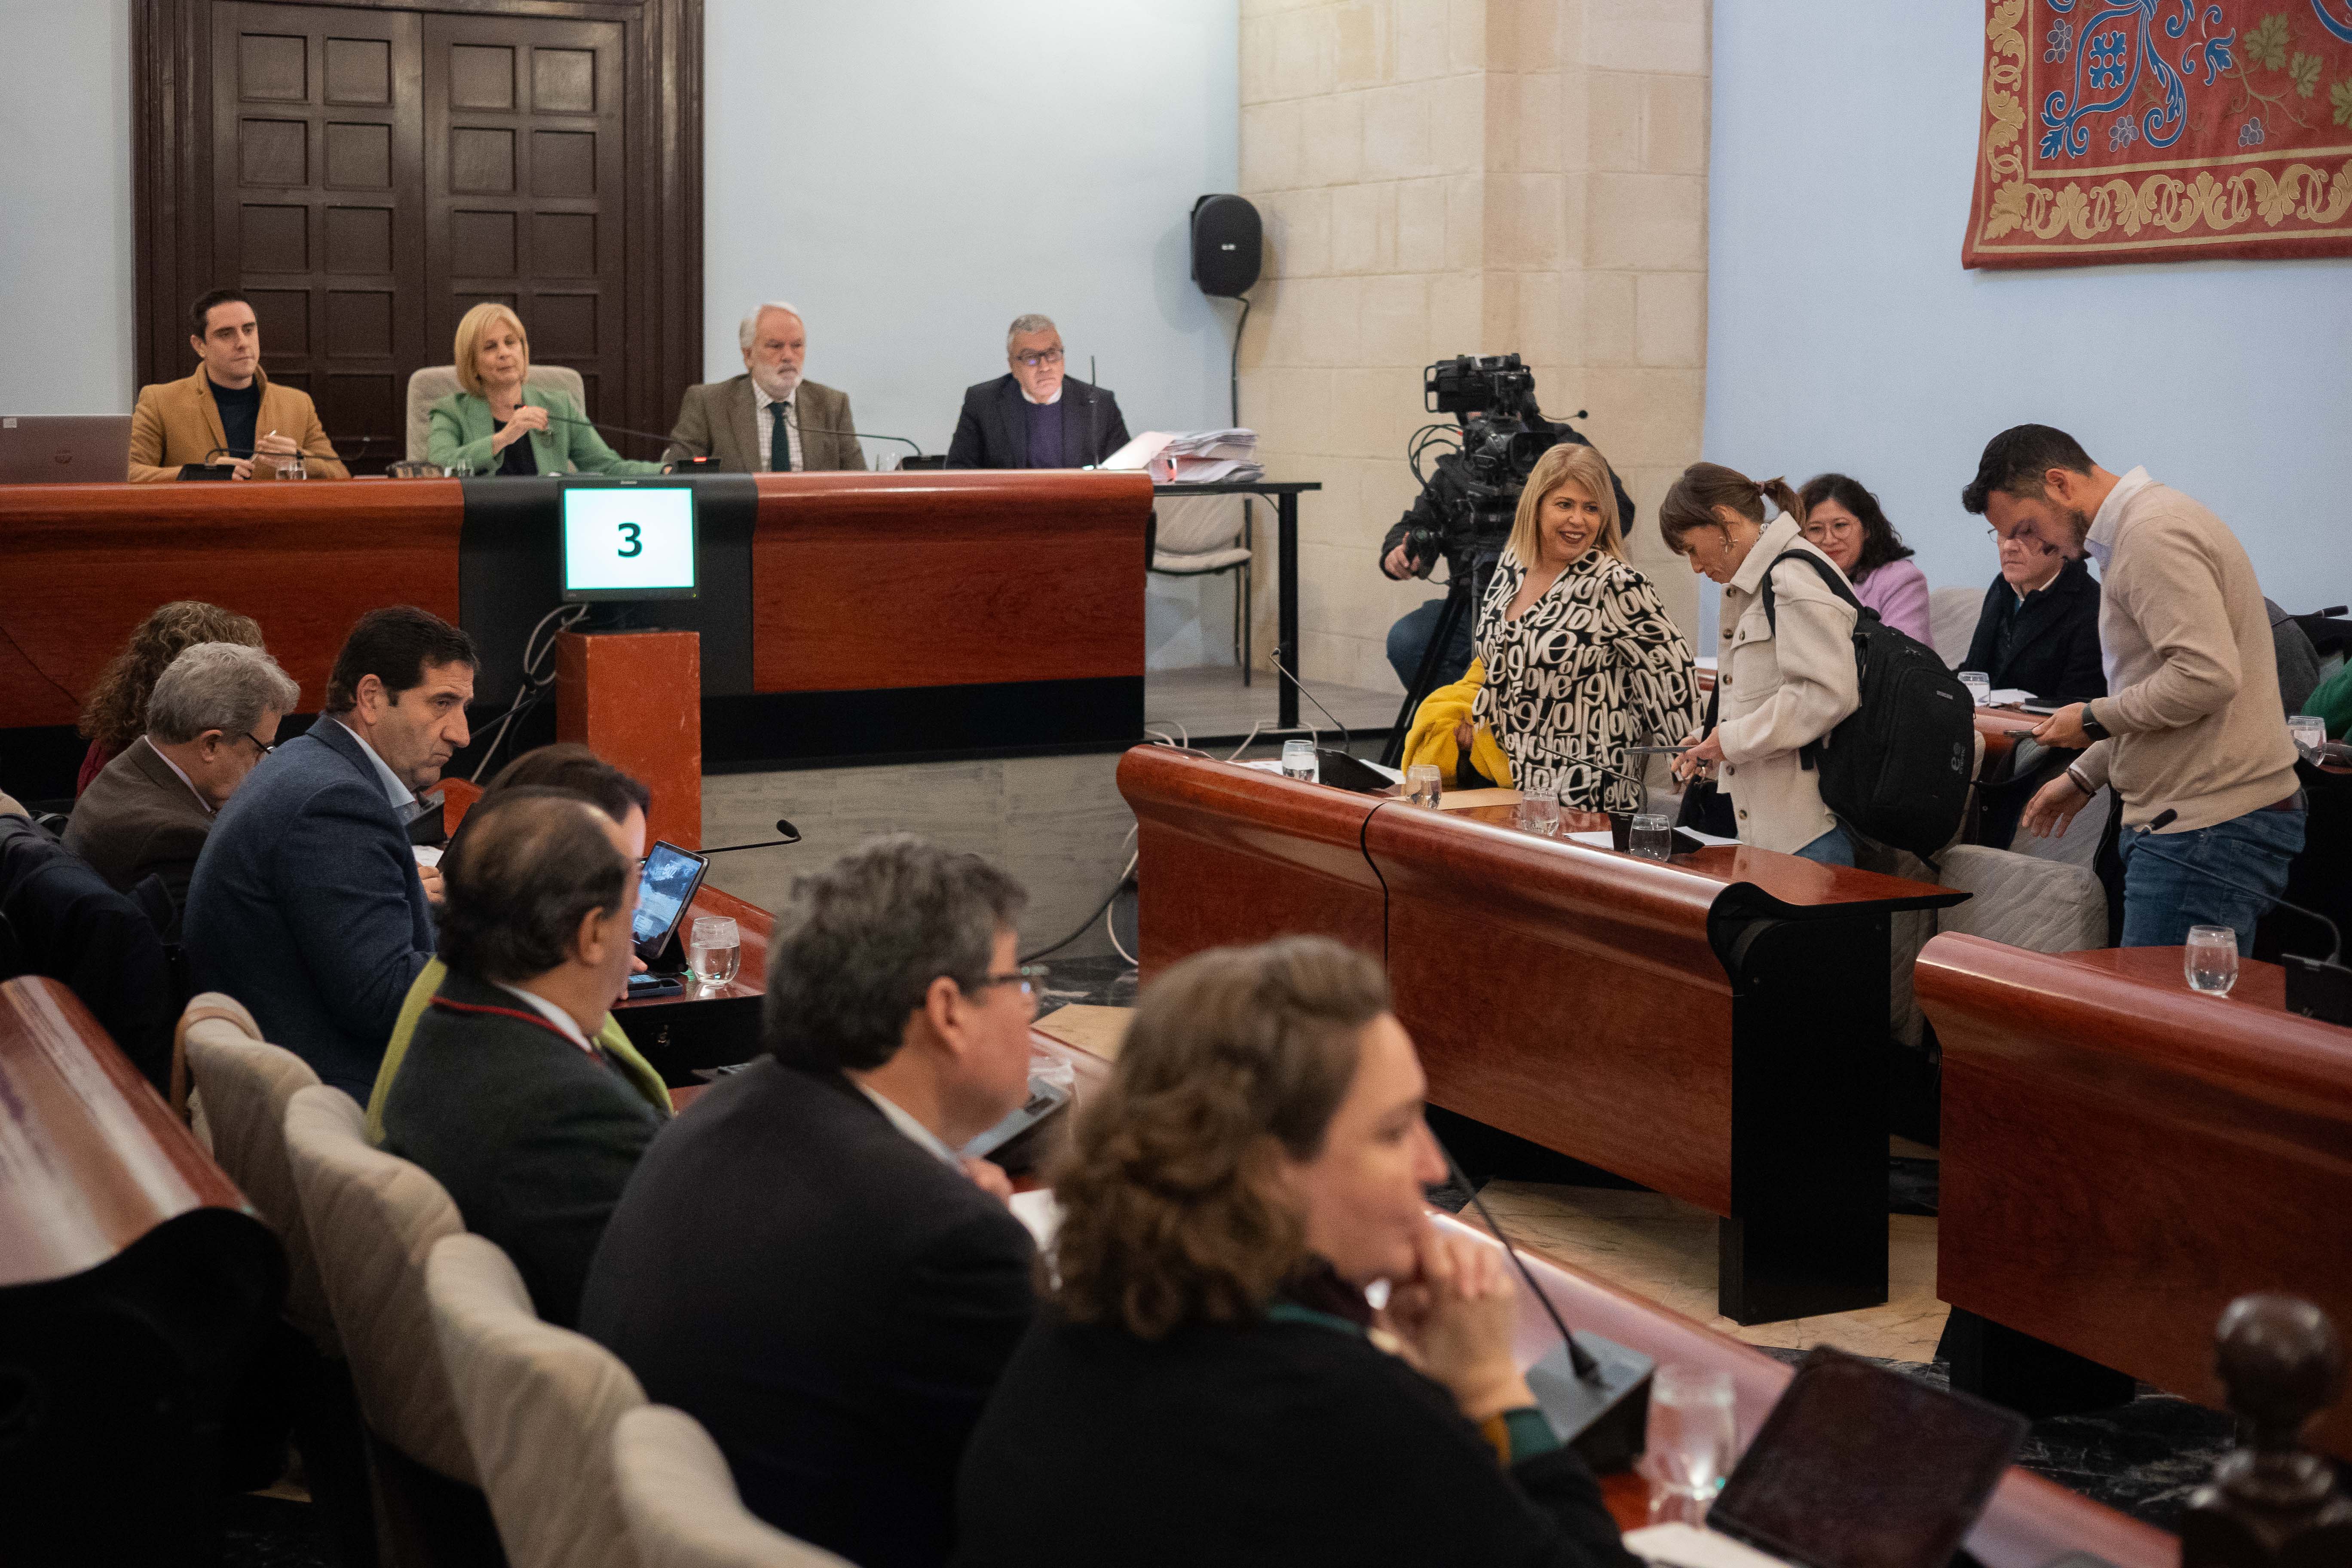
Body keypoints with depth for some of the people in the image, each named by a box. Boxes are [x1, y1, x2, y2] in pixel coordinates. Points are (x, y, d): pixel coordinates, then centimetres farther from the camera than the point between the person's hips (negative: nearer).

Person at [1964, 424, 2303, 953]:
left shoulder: (2152, 534, -14)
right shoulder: (2135, 529, 20)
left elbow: (2207, 675, -24)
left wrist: (2095, 720, -12)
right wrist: (2083, 777, 26)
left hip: (2211, 827, -10)